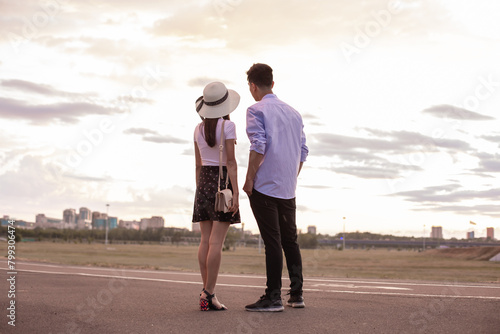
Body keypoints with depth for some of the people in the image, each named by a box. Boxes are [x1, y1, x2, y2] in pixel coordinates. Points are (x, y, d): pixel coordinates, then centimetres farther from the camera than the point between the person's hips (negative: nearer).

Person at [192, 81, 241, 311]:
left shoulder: (199, 129, 10)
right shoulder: (227, 125, -8)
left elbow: (198, 165, 12)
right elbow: (230, 161, -15)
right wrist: (236, 193, -16)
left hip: (204, 182, 6)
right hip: (223, 182, -6)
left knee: (206, 241, 4)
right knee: (216, 242, -9)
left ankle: (207, 292, 4)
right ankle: (209, 294, -12)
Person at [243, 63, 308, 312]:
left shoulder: (257, 110, -5)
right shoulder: (294, 113, 15)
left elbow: (258, 146, -16)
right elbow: (303, 151, 14)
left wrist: (249, 179, -11)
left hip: (265, 186, -6)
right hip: (288, 188, 6)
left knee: (272, 241, -6)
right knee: (290, 239, 12)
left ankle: (273, 298, -4)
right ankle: (296, 294, 15)